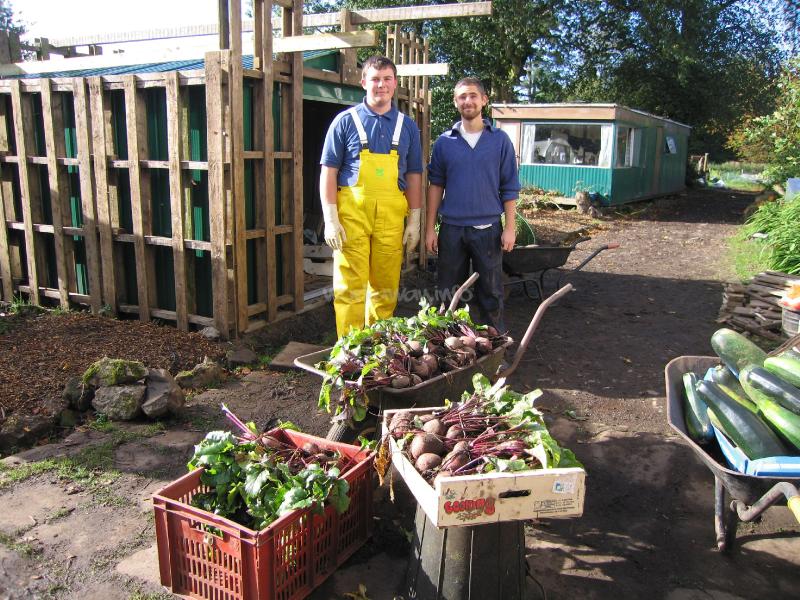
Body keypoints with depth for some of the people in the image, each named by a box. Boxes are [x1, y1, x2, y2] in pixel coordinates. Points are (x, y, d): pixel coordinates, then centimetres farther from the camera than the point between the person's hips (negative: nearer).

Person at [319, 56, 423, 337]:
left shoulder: (407, 125, 13)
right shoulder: (346, 121, 4)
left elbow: (413, 176, 14)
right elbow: (328, 171, 1)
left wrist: (414, 221, 8)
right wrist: (331, 219, -8)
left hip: (391, 216, 3)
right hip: (352, 212, -2)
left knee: (386, 288, 8)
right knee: (350, 287, -2)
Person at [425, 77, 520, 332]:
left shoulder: (500, 140, 2)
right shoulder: (444, 142, 5)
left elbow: (510, 188, 2)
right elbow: (436, 186, 6)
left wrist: (510, 227, -5)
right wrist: (430, 228, 2)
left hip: (488, 228, -1)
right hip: (452, 228, 2)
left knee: (490, 292, 6)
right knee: (448, 292, 10)